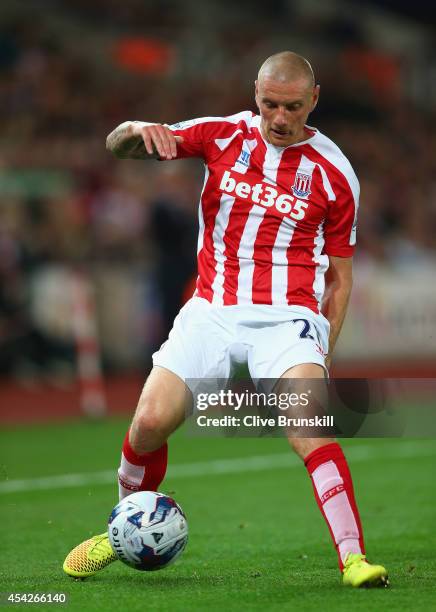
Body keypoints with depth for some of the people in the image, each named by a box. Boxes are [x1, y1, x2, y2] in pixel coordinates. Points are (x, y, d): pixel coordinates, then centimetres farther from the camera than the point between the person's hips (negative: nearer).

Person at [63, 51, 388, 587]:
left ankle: (353, 558, -26)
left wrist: (321, 355, -1)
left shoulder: (333, 174, 1)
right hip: (212, 311, 2)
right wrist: (139, 131, -23)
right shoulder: (223, 135, 4)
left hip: (288, 317, -2)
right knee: (151, 420, -10)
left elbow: (339, 277, 8)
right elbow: (118, 147, 1)